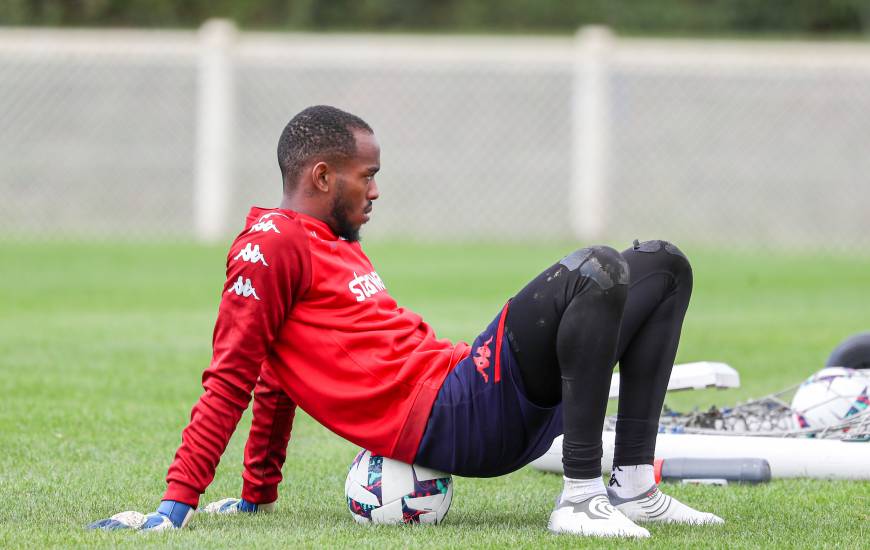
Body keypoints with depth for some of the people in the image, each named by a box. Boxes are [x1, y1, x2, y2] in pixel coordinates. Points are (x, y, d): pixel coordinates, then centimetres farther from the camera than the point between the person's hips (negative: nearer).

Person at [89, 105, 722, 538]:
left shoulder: (337, 244, 26)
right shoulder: (272, 243, -4)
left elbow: (276, 381, 31)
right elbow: (231, 378, -8)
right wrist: (177, 502, -14)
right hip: (447, 420, -10)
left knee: (663, 267, 10)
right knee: (597, 271, -27)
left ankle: (633, 488, -2)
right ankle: (580, 496, -29)